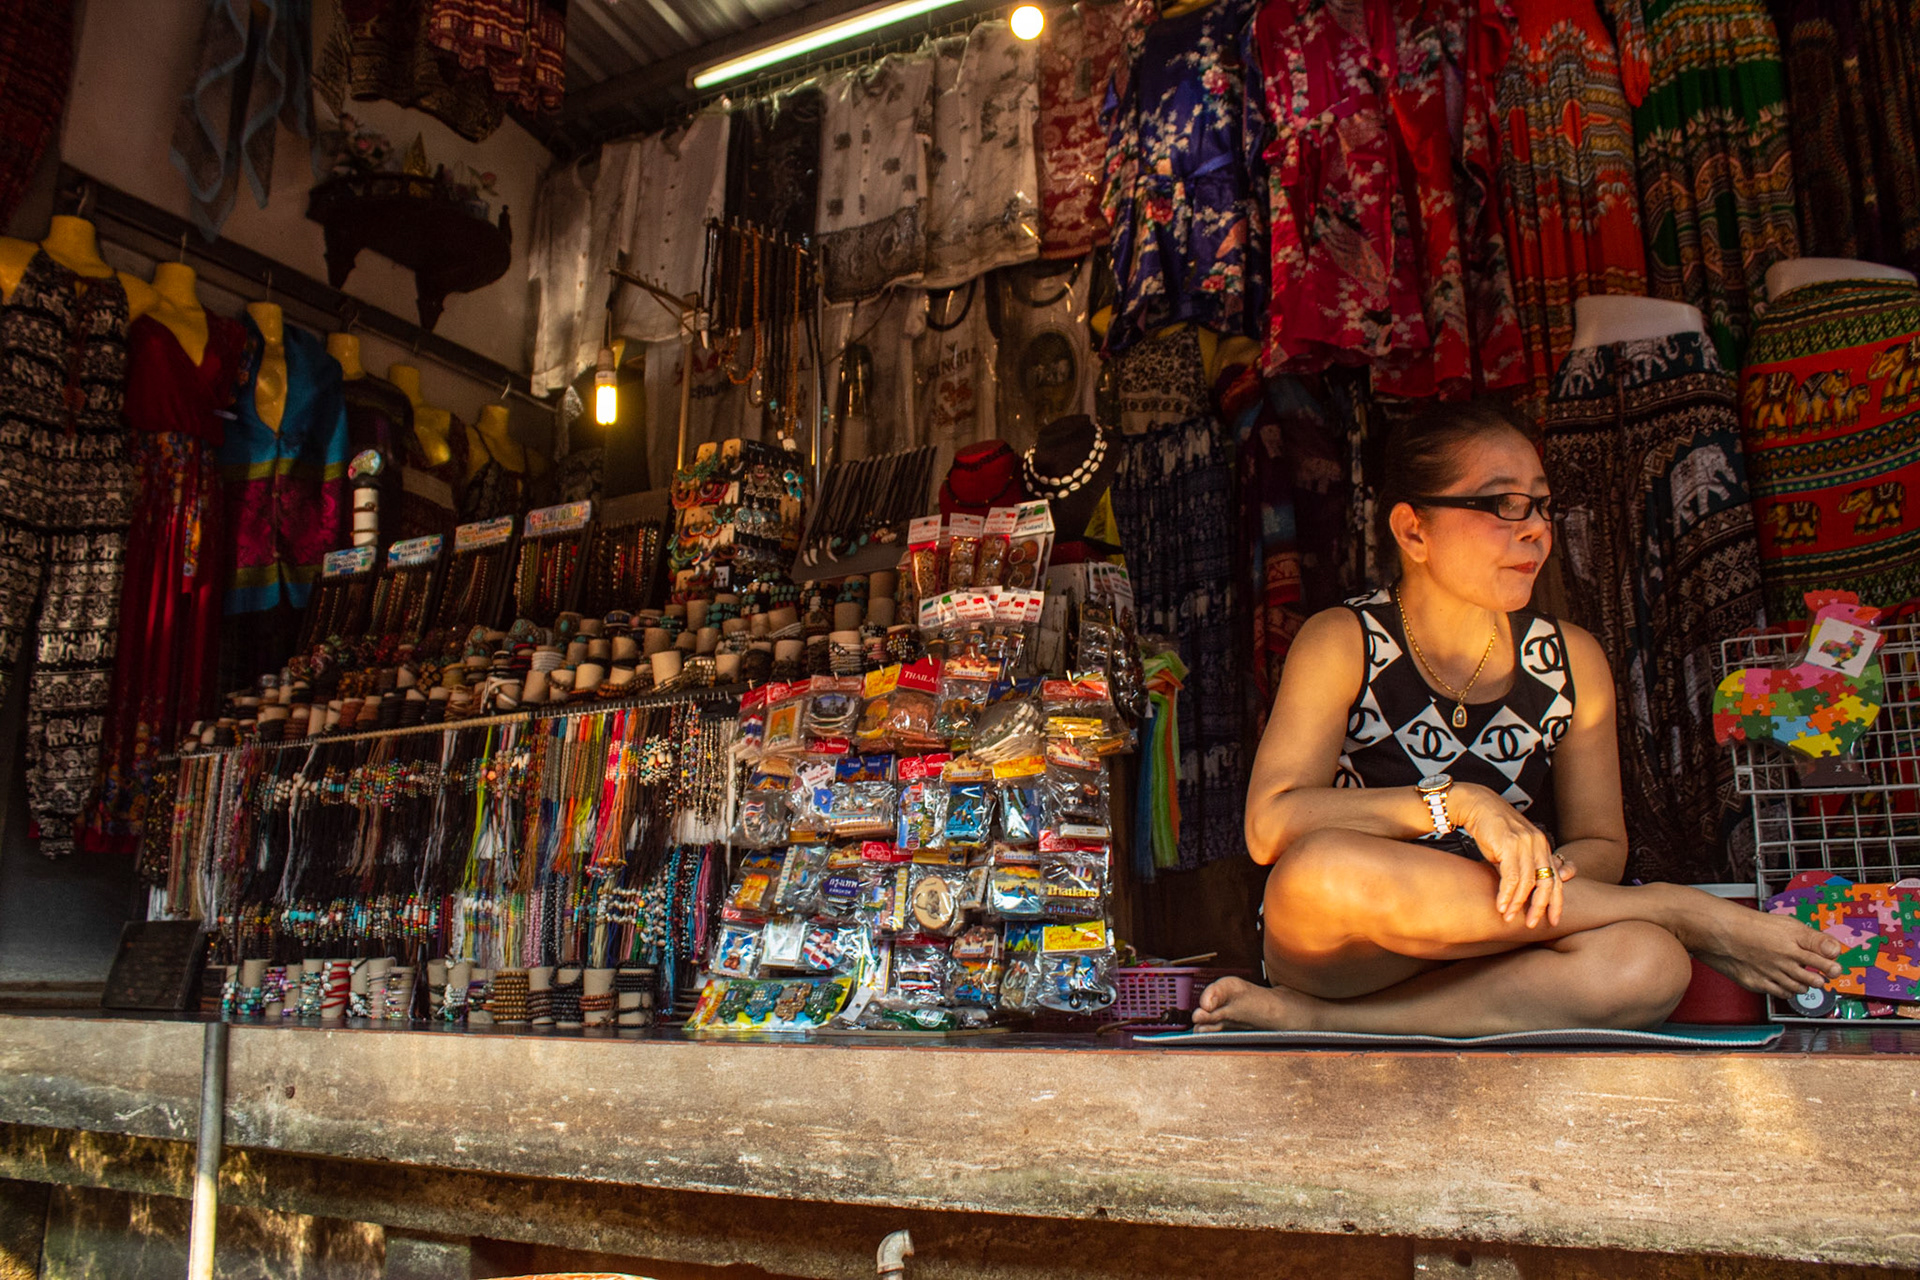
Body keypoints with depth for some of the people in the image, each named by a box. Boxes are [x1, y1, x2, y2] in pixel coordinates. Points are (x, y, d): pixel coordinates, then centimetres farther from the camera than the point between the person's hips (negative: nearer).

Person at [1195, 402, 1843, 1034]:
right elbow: (1270, 824, -17)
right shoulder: (1340, 644, -5)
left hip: (1488, 954, 3)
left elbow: (1602, 845, 7)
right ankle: (1680, 912, -18)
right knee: (1322, 867, -38)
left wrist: (1542, 868, -17)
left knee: (1647, 964, -28)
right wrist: (1457, 802, -25)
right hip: (1341, 955, -3)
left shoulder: (1572, 660, 8)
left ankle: (1319, 1019, -22)